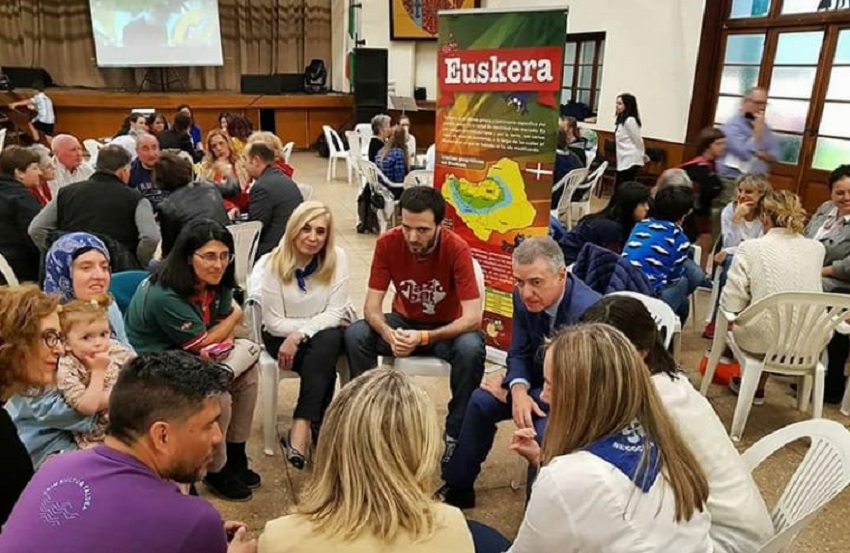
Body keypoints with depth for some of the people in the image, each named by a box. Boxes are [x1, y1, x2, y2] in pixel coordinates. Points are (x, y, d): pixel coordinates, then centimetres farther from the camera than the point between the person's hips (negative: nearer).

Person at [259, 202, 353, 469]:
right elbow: (274, 323, -11)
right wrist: (316, 323, -18)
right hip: (283, 335, -1)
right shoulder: (275, 263, -13)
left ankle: (300, 429, -35)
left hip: (328, 333, 1)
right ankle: (319, 426, -23)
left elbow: (334, 313, -14)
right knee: (323, 358, -31)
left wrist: (300, 334, -28)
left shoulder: (337, 257, -12)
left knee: (326, 343, -34)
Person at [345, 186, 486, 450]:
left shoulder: (457, 249, -25)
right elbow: (371, 306, -15)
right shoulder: (388, 243, -17)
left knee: (471, 349, -34)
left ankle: (455, 434, -11)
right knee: (354, 335, -24)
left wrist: (424, 338, -41)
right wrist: (387, 333, -38)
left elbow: (472, 318, -28)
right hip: (404, 322, 2)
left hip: (447, 328, -2)